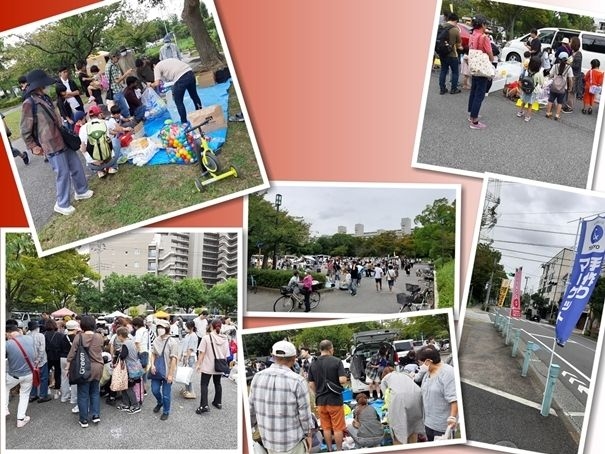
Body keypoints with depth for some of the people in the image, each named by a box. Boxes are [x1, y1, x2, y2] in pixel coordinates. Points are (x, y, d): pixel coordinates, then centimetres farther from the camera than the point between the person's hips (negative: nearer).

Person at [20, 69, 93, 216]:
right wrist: (33, 147, -9)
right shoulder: (29, 104, -18)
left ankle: (81, 191, 38)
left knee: (76, 166, 17)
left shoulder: (45, 98, 8)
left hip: (63, 139, 8)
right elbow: (25, 131, -13)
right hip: (51, 145, -8)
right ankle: (62, 205, 15)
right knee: (63, 174, -1)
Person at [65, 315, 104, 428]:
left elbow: (72, 353, -9)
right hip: (97, 367, 3)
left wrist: (67, 367, -3)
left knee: (83, 394, 6)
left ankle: (84, 420, 11)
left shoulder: (79, 337, -11)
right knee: (95, 392, 18)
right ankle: (96, 415, 15)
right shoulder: (99, 337, -1)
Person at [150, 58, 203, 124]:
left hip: (181, 78, -7)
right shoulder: (168, 61, 32)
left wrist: (152, 85, 22)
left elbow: (157, 83, 0)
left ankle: (184, 122, 14)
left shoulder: (157, 67, 11)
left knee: (178, 102, 9)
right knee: (194, 95, 25)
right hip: (190, 72, 7)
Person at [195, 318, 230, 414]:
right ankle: (218, 402, 30)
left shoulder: (207, 337, -12)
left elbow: (202, 353, -11)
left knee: (204, 384, 1)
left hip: (208, 366, -4)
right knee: (217, 384, 20)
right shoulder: (225, 339, -1)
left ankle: (204, 405, -10)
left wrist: (198, 364, -3)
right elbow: (226, 355, 4)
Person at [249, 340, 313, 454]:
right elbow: (304, 412, -12)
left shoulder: (257, 377, -6)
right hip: (292, 441, -4)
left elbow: (251, 408, 2)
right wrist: (309, 434, 2)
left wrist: (251, 424, 17)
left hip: (268, 439, 4)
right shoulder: (297, 381, -18)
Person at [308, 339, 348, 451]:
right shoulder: (337, 361, -12)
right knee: (338, 428, 7)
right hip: (335, 399, -4)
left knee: (326, 428, 14)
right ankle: (339, 450, 14)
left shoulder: (313, 364, 0)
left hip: (320, 400, 4)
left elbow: (311, 384, 2)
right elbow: (343, 380, -19)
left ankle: (329, 450, 23)